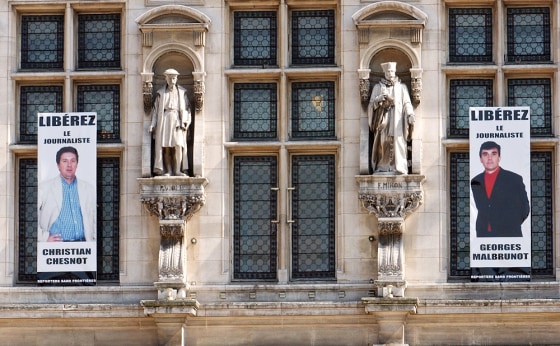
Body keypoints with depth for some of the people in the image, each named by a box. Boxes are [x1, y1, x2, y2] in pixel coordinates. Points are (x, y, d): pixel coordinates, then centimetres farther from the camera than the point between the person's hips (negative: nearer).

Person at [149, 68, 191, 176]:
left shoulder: (182, 92, 10)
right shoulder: (161, 93, 10)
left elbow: (186, 108, 8)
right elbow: (155, 109, 10)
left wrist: (184, 122, -4)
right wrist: (153, 125, 3)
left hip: (177, 120, 0)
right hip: (164, 120, 0)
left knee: (178, 145, -12)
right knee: (166, 147, -6)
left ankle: (177, 170, -12)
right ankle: (168, 171, -5)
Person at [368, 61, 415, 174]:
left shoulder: (402, 87, 12)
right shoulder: (378, 87, 12)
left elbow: (407, 103, 4)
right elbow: (372, 104, 7)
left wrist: (410, 114, -14)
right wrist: (380, 98, -14)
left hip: (397, 121, 0)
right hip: (383, 121, 0)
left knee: (397, 143, -9)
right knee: (383, 143, -9)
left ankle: (398, 168, -13)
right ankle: (382, 168, -13)